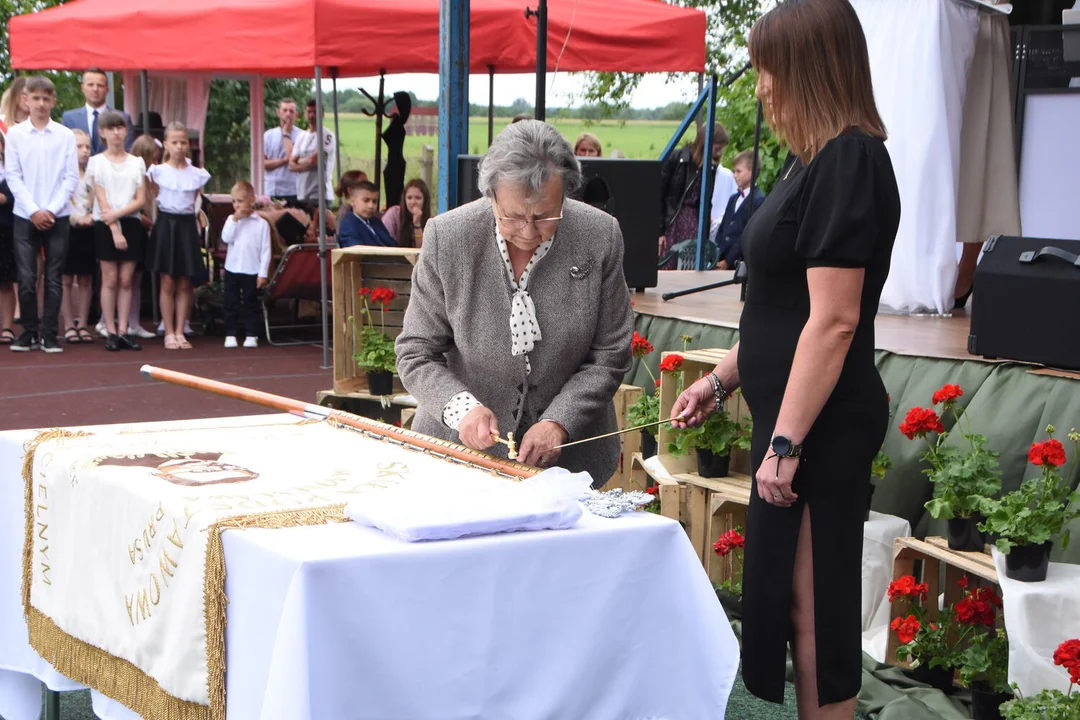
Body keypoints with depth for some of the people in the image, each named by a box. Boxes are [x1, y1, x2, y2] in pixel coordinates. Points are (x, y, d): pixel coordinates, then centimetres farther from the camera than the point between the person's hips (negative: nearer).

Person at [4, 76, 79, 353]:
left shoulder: (65, 135, 1)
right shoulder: (15, 134, 2)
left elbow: (71, 178, 0)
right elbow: (13, 177, 0)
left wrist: (51, 210, -9)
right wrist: (33, 211, -9)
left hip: (57, 216, 0)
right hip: (25, 216, 0)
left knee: (54, 278, 2)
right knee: (26, 278, -1)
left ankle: (49, 334, 8)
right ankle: (29, 331, 12)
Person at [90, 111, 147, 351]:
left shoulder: (137, 162, 9)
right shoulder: (97, 161, 2)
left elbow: (141, 200, 1)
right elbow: (101, 199, -6)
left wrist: (118, 214, -14)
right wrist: (114, 229, -14)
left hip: (131, 222, 2)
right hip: (105, 224, -2)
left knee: (126, 280, 2)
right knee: (110, 279, -3)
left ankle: (124, 330, 4)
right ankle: (111, 332, 1)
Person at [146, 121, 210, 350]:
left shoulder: (197, 174, 3)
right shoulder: (158, 171, -1)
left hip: (187, 225, 2)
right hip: (166, 224, -2)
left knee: (184, 284, 4)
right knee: (167, 282, 0)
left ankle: (180, 332, 9)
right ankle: (169, 333, 5)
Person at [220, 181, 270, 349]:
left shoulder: (261, 224, -3)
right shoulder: (231, 220, 5)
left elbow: (265, 250, -4)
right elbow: (226, 238, -10)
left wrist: (263, 273, -7)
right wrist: (235, 220, -13)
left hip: (252, 272, -2)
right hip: (232, 270, 2)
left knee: (250, 304, 6)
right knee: (231, 304, 6)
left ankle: (251, 335, 12)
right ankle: (230, 335, 13)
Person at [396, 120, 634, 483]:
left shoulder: (600, 237, -7)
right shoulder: (446, 237, -8)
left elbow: (610, 355, 0)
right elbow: (416, 354, -2)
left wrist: (559, 422, -13)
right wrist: (461, 407, -20)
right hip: (461, 444, -1)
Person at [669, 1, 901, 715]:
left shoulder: (848, 162, -17)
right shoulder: (816, 160, 14)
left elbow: (834, 320, -22)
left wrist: (787, 442, -21)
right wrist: (721, 379, 22)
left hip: (822, 424, -10)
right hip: (795, 412, 10)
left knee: (811, 606, 0)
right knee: (788, 595, 16)